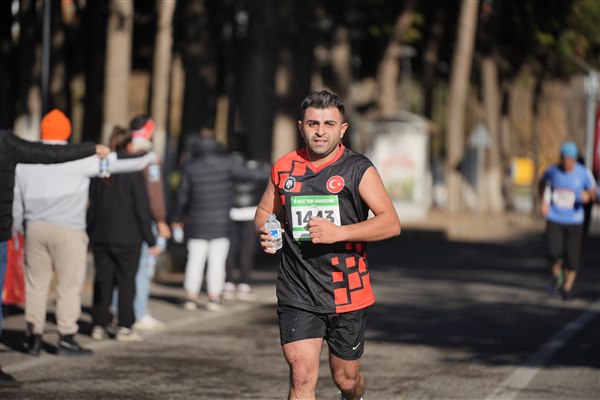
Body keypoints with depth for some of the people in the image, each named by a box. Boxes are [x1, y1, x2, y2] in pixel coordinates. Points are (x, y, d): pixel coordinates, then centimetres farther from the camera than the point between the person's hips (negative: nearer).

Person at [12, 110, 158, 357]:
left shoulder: (25, 159, 10)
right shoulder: (77, 158, -4)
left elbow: (16, 198, 15)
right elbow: (115, 164, 0)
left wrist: (21, 229, 25)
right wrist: (148, 159, 14)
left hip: (35, 228, 5)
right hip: (67, 229, -5)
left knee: (36, 284, 9)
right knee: (69, 285, 1)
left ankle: (34, 338, 8)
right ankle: (66, 338, -1)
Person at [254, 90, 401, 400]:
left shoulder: (359, 170, -5)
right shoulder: (284, 168, 5)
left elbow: (391, 223, -13)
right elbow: (264, 210, 21)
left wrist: (339, 233, -26)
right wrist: (264, 232, -3)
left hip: (348, 294, -1)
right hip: (297, 295, 1)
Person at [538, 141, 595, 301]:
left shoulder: (583, 173, -7)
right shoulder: (552, 171, -4)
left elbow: (592, 193, 3)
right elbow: (542, 183, 16)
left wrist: (587, 196, -21)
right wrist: (543, 202, 4)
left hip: (574, 221, 0)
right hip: (554, 220, 0)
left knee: (572, 256, 1)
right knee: (554, 253, -17)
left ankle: (568, 286, 25)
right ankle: (556, 276, 15)